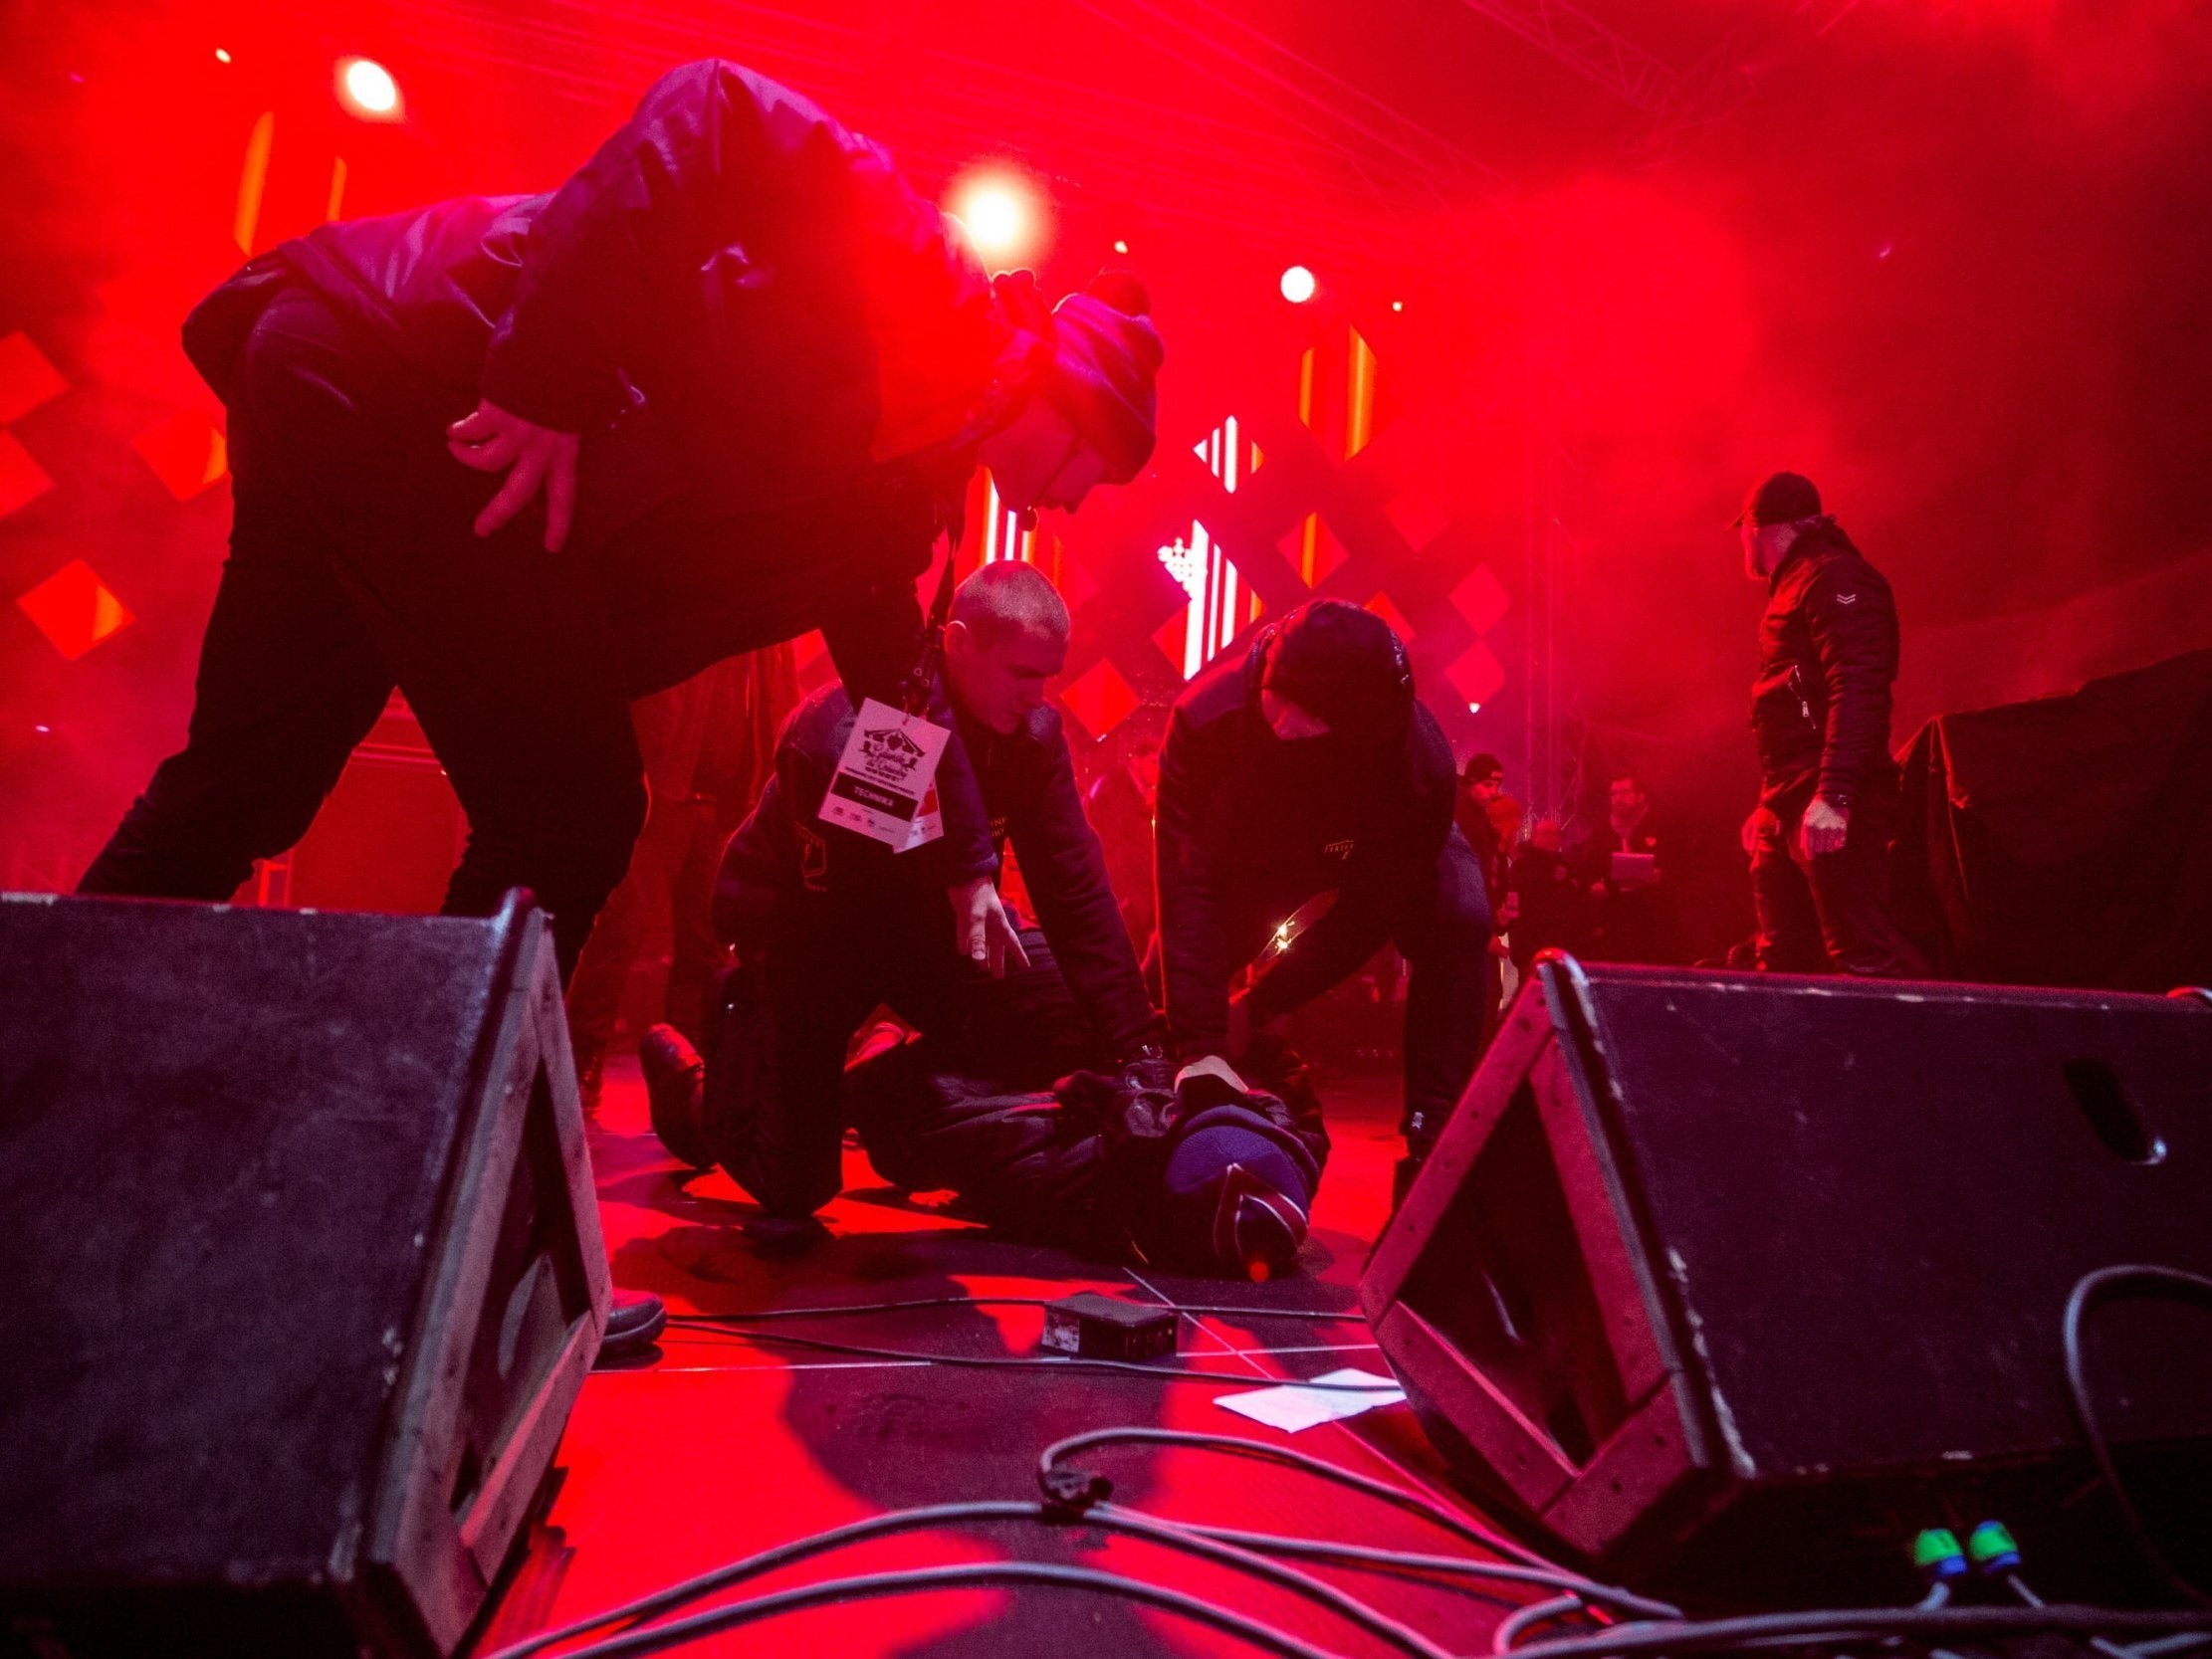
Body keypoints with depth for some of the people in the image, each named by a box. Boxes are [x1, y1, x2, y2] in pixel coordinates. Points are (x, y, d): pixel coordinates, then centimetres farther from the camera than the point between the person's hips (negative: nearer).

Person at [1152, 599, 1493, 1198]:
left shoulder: (1421, 768, -41)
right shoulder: (1207, 715, -39)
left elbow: (1365, 915, -28)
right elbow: (1191, 891, -39)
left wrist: (1257, 1007, -27)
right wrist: (1202, 1047, -46)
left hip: (1388, 852, -1)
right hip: (1257, 849, 2)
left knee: (1460, 921, -30)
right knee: (1175, 961, -13)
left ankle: (1432, 1147, -23)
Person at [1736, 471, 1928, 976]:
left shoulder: (1834, 576, -6)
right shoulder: (1796, 587, 24)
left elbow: (1858, 688, -19)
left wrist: (1833, 795, -27)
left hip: (1828, 810, -10)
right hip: (1792, 808, 10)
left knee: (1863, 952, -16)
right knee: (1783, 958, 10)